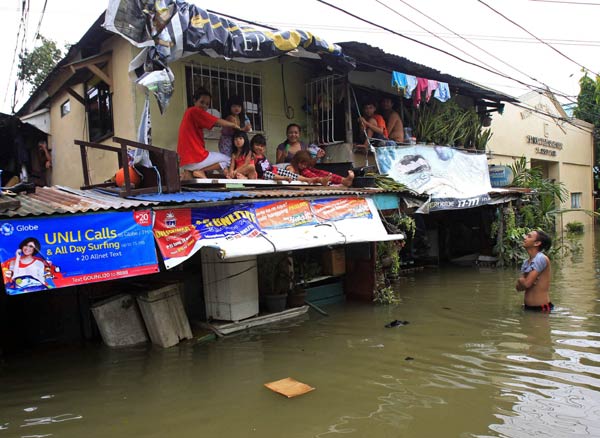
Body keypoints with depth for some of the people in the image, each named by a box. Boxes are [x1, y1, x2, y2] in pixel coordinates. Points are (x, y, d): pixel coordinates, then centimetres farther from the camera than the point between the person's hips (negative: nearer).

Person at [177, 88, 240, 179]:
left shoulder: (189, 112, 19)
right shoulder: (195, 111, -9)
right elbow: (218, 122, -11)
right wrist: (234, 125, 4)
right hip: (196, 158, -9)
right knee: (227, 160, 10)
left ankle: (188, 172, 10)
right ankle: (199, 171, -7)